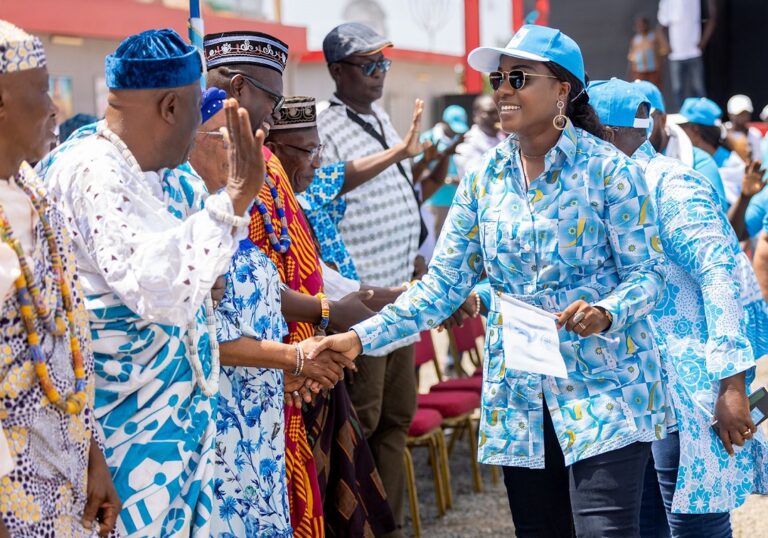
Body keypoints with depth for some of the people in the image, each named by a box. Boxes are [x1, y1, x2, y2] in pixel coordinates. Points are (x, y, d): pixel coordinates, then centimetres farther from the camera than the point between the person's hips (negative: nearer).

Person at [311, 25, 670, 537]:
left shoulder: (608, 169, -7)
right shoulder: (485, 178, 6)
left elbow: (647, 272, -6)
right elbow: (443, 283, 5)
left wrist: (606, 313, -27)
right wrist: (362, 337, -6)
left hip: (605, 387, -4)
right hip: (518, 394, 5)